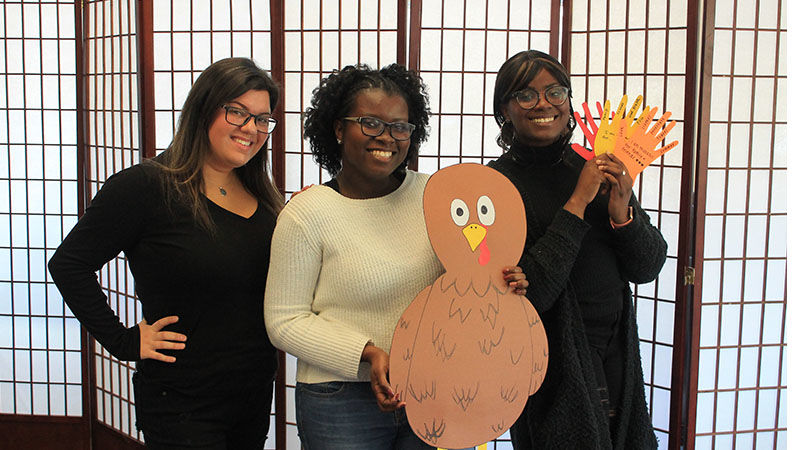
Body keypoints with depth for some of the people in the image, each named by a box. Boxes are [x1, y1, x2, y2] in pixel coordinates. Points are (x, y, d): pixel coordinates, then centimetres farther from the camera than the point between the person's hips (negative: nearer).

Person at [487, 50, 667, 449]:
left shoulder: (594, 169, 2)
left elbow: (647, 269, 2)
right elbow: (525, 295, -23)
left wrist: (622, 213, -16)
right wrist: (577, 203, -22)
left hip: (617, 359, 5)